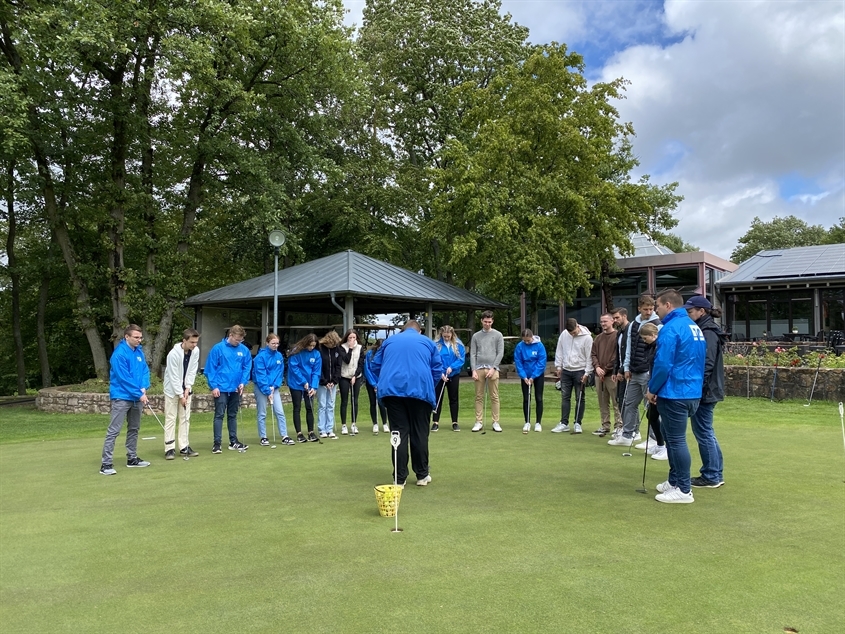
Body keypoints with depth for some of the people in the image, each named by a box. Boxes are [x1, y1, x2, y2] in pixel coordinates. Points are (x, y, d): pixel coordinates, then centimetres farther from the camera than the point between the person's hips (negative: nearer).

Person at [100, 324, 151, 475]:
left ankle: (132, 458, 27)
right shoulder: (120, 354, -17)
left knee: (134, 429, 16)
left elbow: (145, 370, 8)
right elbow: (124, 378, -19)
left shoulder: (139, 351, 6)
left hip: (136, 397, 8)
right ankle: (106, 464, -5)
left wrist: (144, 388, -8)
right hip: (121, 397, -8)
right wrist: (139, 394, -16)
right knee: (114, 431, -7)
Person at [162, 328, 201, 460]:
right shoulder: (173, 354, -24)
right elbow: (174, 377, -20)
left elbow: (192, 371, -2)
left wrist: (188, 388, -10)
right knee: (170, 419, -3)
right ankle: (170, 448, 1)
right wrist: (181, 395, -17)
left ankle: (184, 447, 10)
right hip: (172, 389, -5)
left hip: (186, 389, 5)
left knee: (185, 418, 5)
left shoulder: (195, 351, -9)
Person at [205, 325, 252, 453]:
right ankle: (217, 443, 2)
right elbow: (210, 368, -7)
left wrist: (243, 382, -6)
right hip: (221, 388, -4)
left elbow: (247, 367, 7)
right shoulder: (218, 348, -8)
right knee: (219, 415, -2)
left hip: (236, 389, 4)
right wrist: (214, 386, -11)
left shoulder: (244, 350, 1)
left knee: (233, 415, 13)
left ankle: (233, 441, 20)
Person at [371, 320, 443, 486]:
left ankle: (400, 478, 5)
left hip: (392, 390, 1)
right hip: (420, 390, -1)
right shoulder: (428, 342, 17)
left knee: (399, 433, 4)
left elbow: (376, 365, 21)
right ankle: (422, 475, 16)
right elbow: (438, 369, 12)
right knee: (420, 433, 9)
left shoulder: (389, 341, 20)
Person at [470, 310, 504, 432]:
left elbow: (500, 353, 0)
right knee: (479, 397, 3)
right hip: (479, 369, 2)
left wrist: (493, 368, -9)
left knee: (494, 397, 0)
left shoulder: (498, 335, 6)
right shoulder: (476, 336, 11)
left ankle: (496, 422, 6)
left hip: (492, 369, -1)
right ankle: (479, 422, 8)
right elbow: (472, 354, 7)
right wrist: (474, 370, -3)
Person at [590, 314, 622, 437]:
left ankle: (619, 426, 1)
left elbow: (617, 356, -10)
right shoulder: (598, 337, 15)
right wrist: (597, 367, -4)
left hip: (611, 375, -6)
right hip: (599, 375, 6)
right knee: (603, 403, 10)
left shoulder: (617, 336, -5)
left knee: (616, 402, -4)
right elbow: (593, 354, 13)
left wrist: (606, 370, -11)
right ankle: (605, 426, 17)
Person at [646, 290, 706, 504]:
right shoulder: (693, 326, 13)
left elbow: (663, 364, -20)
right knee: (672, 435, 20)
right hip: (693, 392, 9)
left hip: (675, 394, -9)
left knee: (676, 440, -1)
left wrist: (652, 389, -7)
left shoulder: (671, 328, -16)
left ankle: (684, 490, 7)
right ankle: (674, 481, 28)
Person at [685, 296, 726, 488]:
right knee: (706, 432, 15)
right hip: (705, 391, 10)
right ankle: (715, 474, 24)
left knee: (703, 432, -1)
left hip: (704, 392, -10)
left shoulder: (708, 333, -16)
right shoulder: (704, 330, 14)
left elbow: (706, 365, -22)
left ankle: (711, 477, 8)